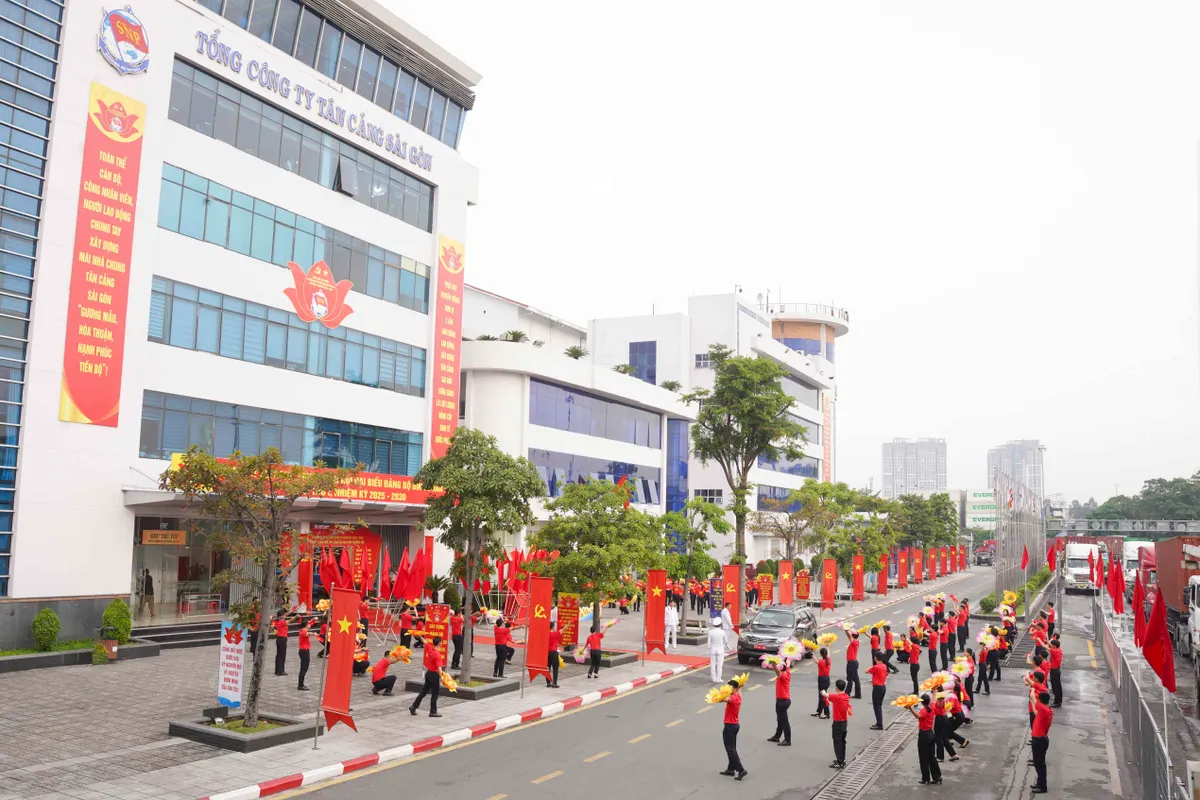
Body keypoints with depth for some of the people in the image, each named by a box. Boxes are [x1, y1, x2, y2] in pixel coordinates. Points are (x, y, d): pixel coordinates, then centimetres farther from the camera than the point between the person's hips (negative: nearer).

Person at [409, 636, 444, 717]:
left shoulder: (430, 648, -3)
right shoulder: (438, 655, -24)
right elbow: (439, 668, -29)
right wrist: (441, 678, -28)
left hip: (428, 673, 8)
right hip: (434, 675, -8)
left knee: (424, 691, 19)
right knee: (434, 694, 5)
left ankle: (414, 706, 22)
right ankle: (433, 712, 12)